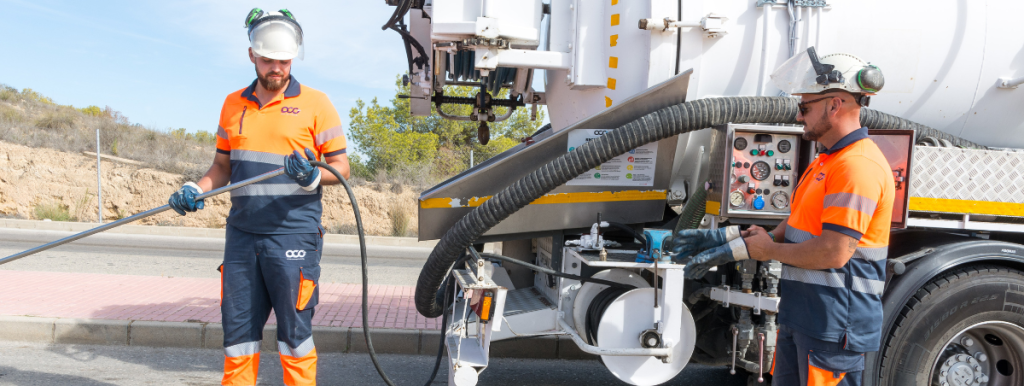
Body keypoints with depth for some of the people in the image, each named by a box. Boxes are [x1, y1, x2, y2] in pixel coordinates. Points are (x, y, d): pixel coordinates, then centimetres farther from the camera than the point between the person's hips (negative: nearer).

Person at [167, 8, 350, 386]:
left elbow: (341, 166, -1)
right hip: (242, 234, 5)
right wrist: (197, 189, 1)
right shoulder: (233, 104, 14)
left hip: (293, 234, -4)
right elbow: (223, 166, 20)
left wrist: (313, 176, -21)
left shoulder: (315, 103, 0)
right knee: (238, 329, 10)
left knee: (294, 332, 1)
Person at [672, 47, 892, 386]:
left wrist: (762, 249, -12)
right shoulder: (825, 162, 17)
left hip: (834, 324, -10)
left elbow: (834, 253, -25)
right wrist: (725, 238, 7)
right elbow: (791, 230, 18)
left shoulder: (859, 165, -18)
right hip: (801, 316, 10)